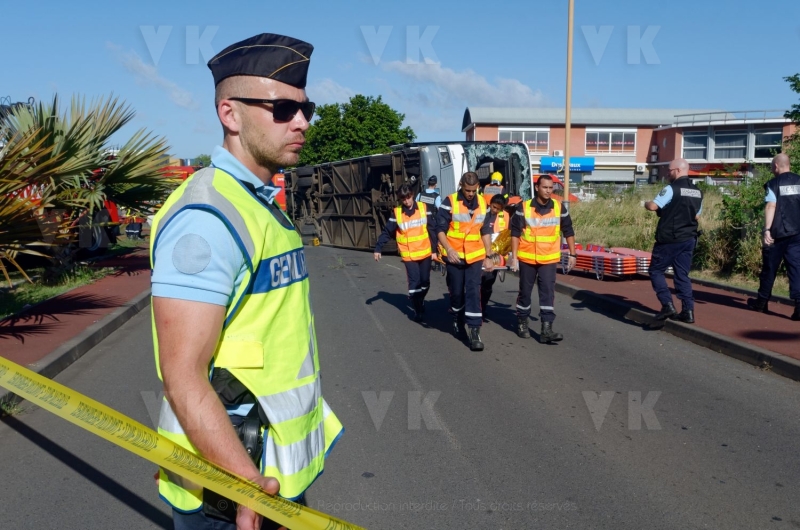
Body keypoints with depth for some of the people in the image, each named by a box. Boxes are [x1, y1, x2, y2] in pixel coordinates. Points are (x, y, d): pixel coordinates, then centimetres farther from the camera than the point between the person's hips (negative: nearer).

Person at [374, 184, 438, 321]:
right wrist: (378, 248, -7)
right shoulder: (397, 212, -3)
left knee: (425, 281, 11)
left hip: (425, 253, 1)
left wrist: (434, 249, -1)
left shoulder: (423, 208, -2)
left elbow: (432, 230, 0)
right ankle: (418, 310, 5)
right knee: (414, 282, -6)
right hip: (409, 255, -1)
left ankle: (420, 301, 37)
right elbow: (387, 232, 0)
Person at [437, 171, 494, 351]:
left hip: (475, 256, 2)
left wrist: (488, 256, 10)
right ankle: (458, 321, 35)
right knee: (456, 291, 9)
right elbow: (440, 229, -7)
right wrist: (449, 250, -20)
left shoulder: (482, 203, 5)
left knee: (473, 291, -6)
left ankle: (474, 332, -9)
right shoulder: (450, 202, -8)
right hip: (454, 256, -2)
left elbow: (485, 232, 13)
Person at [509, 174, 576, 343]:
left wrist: (572, 254, 5)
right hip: (527, 258, 0)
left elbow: (568, 232, 7)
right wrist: (514, 256, -7)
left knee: (548, 292, -7)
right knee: (525, 292, 10)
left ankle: (546, 329, -8)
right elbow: (515, 233, -4)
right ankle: (522, 323, 27)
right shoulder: (524, 207, -7)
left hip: (549, 259, 1)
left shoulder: (559, 208, -1)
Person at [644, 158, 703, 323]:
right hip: (689, 239, 7)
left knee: (656, 271, 5)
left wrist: (646, 203, 2)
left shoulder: (672, 188, -13)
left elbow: (653, 206, -19)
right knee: (682, 275, 10)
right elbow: (697, 216, 20)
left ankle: (668, 305, -5)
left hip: (669, 239, -7)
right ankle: (688, 311, 5)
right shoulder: (697, 192, 11)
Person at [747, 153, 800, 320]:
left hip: (778, 233, -4)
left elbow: (771, 206, -15)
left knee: (769, 268, 9)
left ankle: (762, 302, 22)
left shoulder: (774, 183, -5)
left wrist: (767, 230, -19)